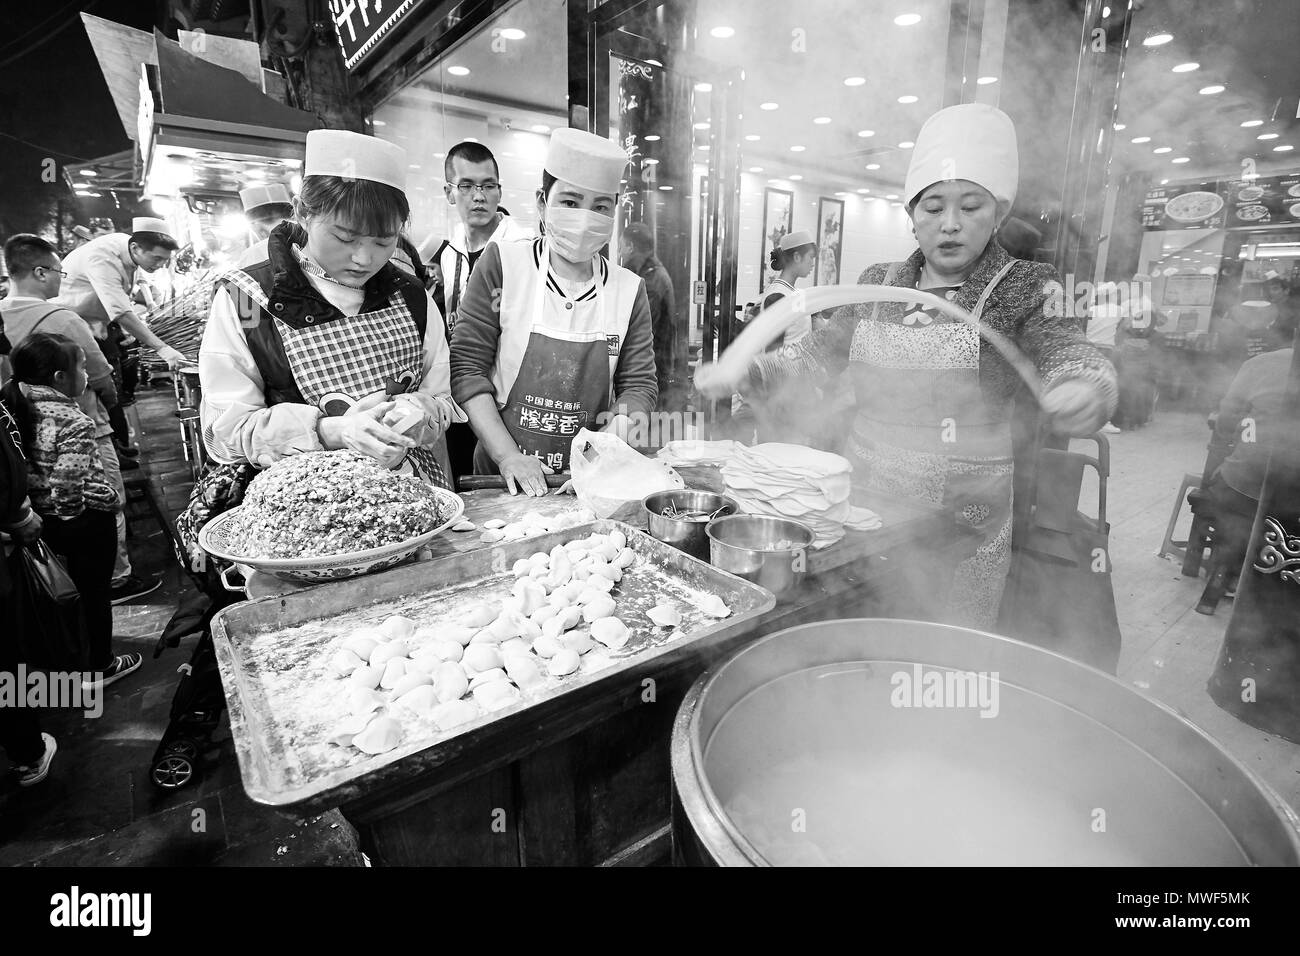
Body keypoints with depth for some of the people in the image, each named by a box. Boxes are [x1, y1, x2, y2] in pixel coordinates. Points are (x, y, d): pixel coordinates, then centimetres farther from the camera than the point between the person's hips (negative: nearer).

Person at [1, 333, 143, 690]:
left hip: (43, 521, 7)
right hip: (86, 520, -7)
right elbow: (66, 490, -28)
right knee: (94, 592, 11)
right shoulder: (74, 423, -25)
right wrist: (111, 498, -13)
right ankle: (98, 667, 27)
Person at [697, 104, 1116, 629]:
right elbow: (822, 349, 12)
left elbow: (1067, 353, -12)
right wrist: (745, 372, -2)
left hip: (962, 519, -3)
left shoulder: (1023, 287, -1)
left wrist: (1085, 390, -35)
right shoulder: (879, 283, 8)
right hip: (862, 493, 3)